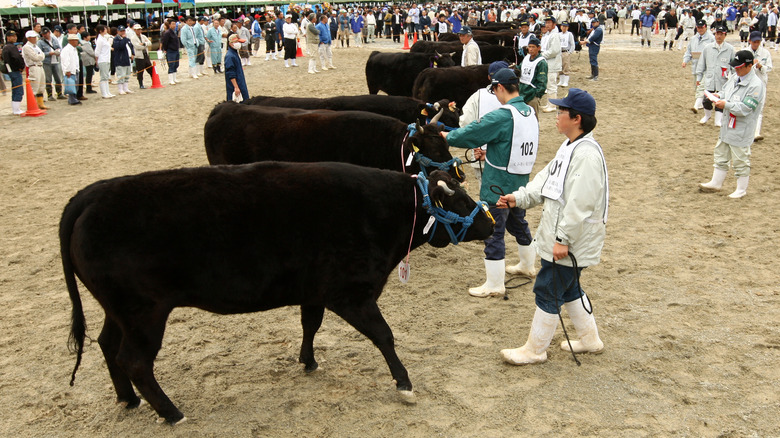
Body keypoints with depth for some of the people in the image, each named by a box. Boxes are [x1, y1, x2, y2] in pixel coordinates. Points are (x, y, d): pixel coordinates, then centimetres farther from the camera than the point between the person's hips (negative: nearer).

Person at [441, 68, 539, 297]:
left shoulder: (502, 116, -22)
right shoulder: (530, 113, 4)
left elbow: (470, 133, -17)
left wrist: (446, 136, 1)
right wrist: (489, 152, 10)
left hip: (498, 186, -8)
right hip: (520, 184, 8)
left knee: (493, 232, 1)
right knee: (519, 223, 26)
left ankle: (494, 285, 8)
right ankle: (527, 266, 44)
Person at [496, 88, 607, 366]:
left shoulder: (587, 154, -24)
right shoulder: (569, 147, 10)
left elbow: (579, 204, -27)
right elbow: (546, 180, 15)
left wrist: (563, 239, -25)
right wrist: (519, 198, 4)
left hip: (571, 242, -10)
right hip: (557, 234, 10)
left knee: (547, 291, 1)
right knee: (568, 288, 22)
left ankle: (535, 350, 16)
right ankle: (590, 339, 38)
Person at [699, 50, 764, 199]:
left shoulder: (756, 85, -20)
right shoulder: (734, 78, 5)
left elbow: (745, 108, -24)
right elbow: (725, 91, 18)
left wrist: (726, 105, -26)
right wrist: (719, 98, -3)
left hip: (741, 130, -8)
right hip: (727, 125, 8)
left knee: (740, 160, 4)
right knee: (721, 155, 18)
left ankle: (742, 189, 19)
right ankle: (716, 183, 31)